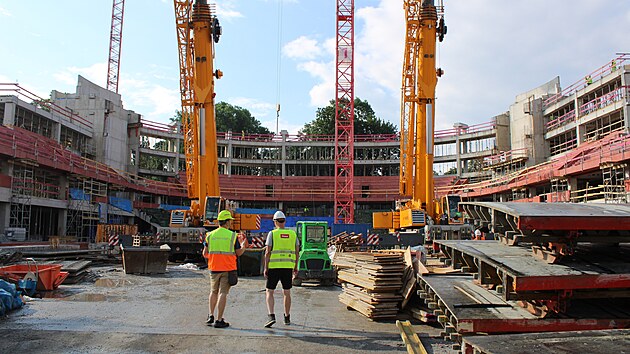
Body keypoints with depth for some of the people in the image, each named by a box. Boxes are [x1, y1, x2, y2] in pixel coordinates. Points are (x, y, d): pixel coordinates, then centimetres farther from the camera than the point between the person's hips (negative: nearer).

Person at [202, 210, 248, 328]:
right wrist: (243, 245, 19)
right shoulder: (232, 235, -6)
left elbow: (205, 254, 4)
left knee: (214, 292, 20)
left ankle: (210, 316, 15)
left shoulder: (210, 235, 2)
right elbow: (239, 253, 0)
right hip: (228, 269, -3)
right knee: (223, 293, 0)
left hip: (214, 268, 3)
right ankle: (219, 320, -1)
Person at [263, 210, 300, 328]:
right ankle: (287, 318, 21)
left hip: (274, 266, -3)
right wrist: (295, 267, 17)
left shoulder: (272, 233, -4)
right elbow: (297, 252, 7)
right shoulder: (293, 234, 6)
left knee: (269, 292, 5)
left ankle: (271, 316, -10)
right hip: (288, 266, 3)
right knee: (287, 292, 13)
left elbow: (268, 253, -8)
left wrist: (265, 268, -2)